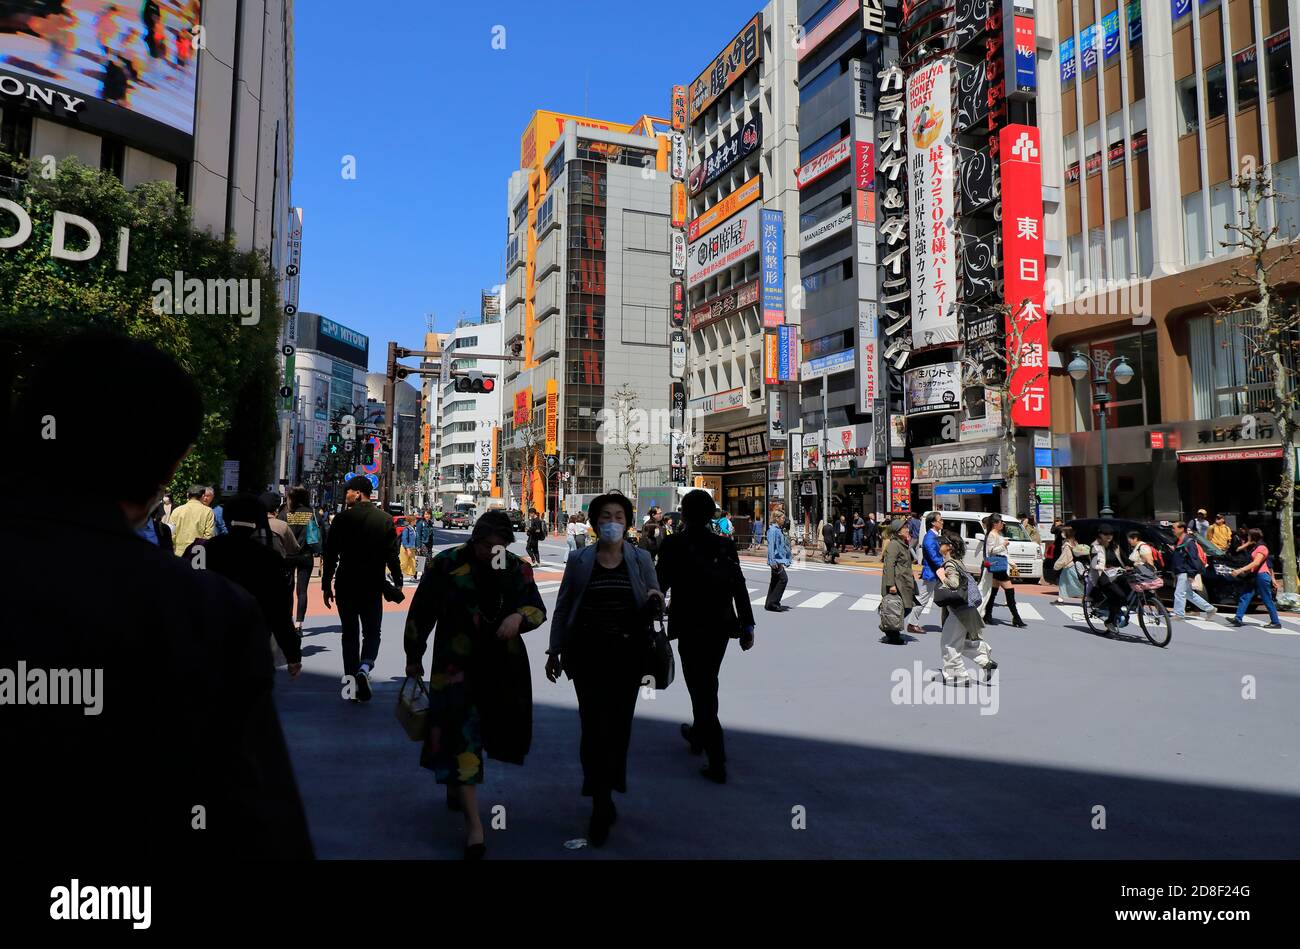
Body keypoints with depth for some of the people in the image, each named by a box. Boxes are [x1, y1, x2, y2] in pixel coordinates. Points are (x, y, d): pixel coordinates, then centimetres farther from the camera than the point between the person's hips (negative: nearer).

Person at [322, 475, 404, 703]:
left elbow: (330, 555, -4)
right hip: (373, 587, 1)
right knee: (372, 632, 12)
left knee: (350, 634, 11)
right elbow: (392, 556, 0)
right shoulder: (385, 520, -1)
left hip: (346, 586, 0)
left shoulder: (342, 519, -5)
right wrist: (398, 584, 8)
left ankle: (353, 683, 12)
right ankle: (365, 666, -15)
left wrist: (326, 585, 3)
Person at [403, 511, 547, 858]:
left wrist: (519, 616, -26)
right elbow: (420, 613, 1)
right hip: (457, 666, -3)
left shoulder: (516, 568, -1)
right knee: (461, 734, -7)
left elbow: (538, 609, -3)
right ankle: (473, 823, -3)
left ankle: (455, 786, 45)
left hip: (502, 666, 4)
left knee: (484, 730, 17)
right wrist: (414, 657, 7)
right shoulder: (446, 565, -8)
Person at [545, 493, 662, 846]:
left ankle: (612, 777, 39)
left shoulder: (641, 559, 3)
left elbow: (653, 610, 5)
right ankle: (602, 806, 6)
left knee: (619, 722, 14)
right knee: (595, 725, -6)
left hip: (628, 654, 2)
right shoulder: (579, 559, 1)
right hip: (588, 654, -1)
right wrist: (554, 651, 4)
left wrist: (656, 600, -19)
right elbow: (562, 607, 6)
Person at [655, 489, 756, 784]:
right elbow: (739, 586, -1)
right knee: (707, 685, 23)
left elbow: (659, 585, -7)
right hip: (721, 627, 5)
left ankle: (717, 762, -1)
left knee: (701, 689, 0)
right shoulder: (725, 545, 1)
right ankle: (699, 734, 43)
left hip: (690, 627, -5)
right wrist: (747, 626, 4)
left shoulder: (672, 544, -10)